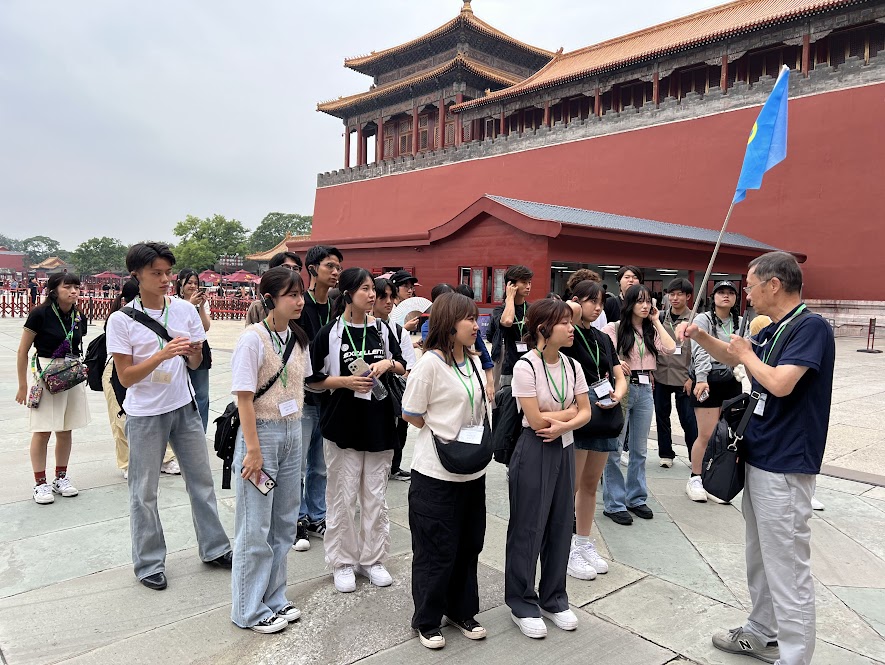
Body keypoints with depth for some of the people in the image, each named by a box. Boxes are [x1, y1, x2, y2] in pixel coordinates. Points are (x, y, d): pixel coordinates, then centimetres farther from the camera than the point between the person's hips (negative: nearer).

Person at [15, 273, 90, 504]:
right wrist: (23, 386, -6)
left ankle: (61, 478, 24)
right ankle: (40, 483, 11)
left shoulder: (79, 318, 3)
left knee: (65, 430, 11)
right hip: (46, 374, -5)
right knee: (43, 431, -1)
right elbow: (23, 351, -7)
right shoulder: (40, 314, -12)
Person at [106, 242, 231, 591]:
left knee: (202, 480, 11)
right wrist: (162, 355, -26)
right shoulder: (121, 320, -11)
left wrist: (194, 351, -17)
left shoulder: (185, 310, -1)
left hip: (184, 407, 4)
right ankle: (149, 563, 24)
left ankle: (214, 548, 27)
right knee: (144, 492, 7)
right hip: (144, 414, -3)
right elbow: (125, 377, -12)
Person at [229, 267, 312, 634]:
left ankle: (273, 597, 31)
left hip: (292, 433, 7)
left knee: (284, 522, 15)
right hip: (261, 434, -7)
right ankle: (249, 610, 21)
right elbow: (244, 398, -17)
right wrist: (253, 450, -17)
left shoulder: (298, 338, 5)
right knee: (255, 528, 5)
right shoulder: (253, 339, -16)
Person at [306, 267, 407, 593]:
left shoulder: (382, 330, 7)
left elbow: (403, 371, 15)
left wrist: (389, 364, -6)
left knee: (376, 496, 10)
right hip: (342, 426, -3)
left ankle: (372, 559, 25)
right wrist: (345, 381, -16)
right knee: (342, 497, 5)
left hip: (379, 425, 4)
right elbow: (312, 381, -3)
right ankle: (342, 562, 21)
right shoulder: (329, 333, -5)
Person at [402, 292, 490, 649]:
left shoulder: (472, 362, 7)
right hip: (436, 472, -7)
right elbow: (411, 413, -13)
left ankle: (461, 611, 36)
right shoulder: (431, 362, -16)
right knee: (436, 550, 6)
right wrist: (444, 435, -4)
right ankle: (427, 621, 26)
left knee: (468, 545, 17)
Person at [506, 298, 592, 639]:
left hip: (564, 450, 6)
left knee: (560, 524, 13)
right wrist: (570, 412, -6)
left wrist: (562, 426, -16)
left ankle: (553, 599, 30)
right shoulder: (526, 367, -16)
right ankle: (522, 604, 21)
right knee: (528, 527, 4)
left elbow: (585, 412, 2)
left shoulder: (572, 366, 3)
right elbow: (536, 419, -18)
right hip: (534, 452, -6)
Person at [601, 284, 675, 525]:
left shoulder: (651, 331, 12)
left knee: (640, 449, 14)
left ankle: (636, 498, 26)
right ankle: (614, 504, 6)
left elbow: (670, 348, -5)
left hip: (644, 390, 6)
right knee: (614, 449, -2)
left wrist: (656, 321, 1)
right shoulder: (614, 328, -3)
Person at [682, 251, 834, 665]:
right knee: (759, 559, 20)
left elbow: (780, 383, -29)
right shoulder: (773, 330, 10)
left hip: (785, 468, -10)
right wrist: (700, 337, 10)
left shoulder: (811, 327, -17)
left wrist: (748, 354, -11)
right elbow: (731, 357, 27)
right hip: (757, 460, 10)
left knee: (787, 568, -1)